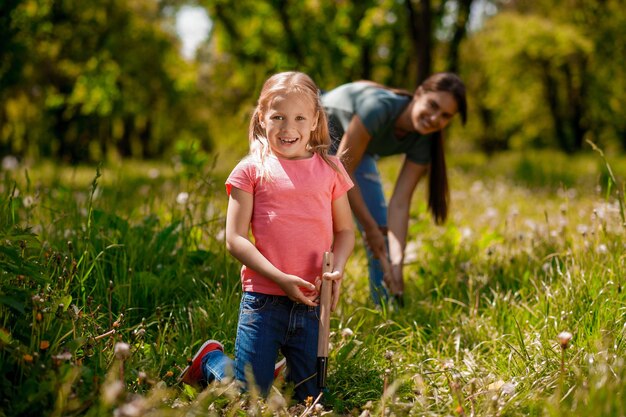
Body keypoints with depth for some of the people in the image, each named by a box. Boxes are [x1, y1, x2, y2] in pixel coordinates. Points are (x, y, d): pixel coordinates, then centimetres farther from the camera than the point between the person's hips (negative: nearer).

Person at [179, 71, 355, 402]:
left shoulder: (329, 169, 6)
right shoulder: (252, 170, -2)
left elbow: (345, 230, 12)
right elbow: (235, 239, -6)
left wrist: (337, 270, -8)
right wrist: (280, 278, -16)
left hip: (312, 303, 3)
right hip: (263, 300, -2)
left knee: (311, 398, 9)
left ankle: (286, 368, 40)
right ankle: (211, 361, 31)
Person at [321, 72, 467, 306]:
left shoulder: (422, 142, -21)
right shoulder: (379, 108, -40)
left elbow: (399, 204, -24)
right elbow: (342, 171, -33)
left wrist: (397, 262, -35)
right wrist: (369, 227, -26)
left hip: (358, 151, 6)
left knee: (382, 227, 3)